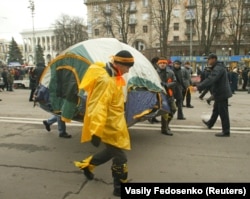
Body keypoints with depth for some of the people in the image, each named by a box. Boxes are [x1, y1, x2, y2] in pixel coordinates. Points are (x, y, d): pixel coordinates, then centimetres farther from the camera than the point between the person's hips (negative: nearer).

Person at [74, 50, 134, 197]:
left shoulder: (112, 76, 9)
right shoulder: (105, 80, -24)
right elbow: (98, 106, -31)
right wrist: (96, 131, -34)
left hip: (115, 122, 10)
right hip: (110, 125, -10)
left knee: (111, 151, 21)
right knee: (120, 157, 1)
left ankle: (87, 165, 38)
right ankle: (120, 188, 20)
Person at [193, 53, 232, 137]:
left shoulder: (218, 68, -21)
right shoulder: (217, 67, 13)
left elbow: (210, 79, -35)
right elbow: (212, 80, 18)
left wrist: (198, 87, -41)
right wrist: (200, 87, 12)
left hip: (221, 93, -11)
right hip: (220, 92, 11)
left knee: (223, 112, -3)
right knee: (216, 110, 25)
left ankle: (226, 132, 6)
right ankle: (210, 123, 43)